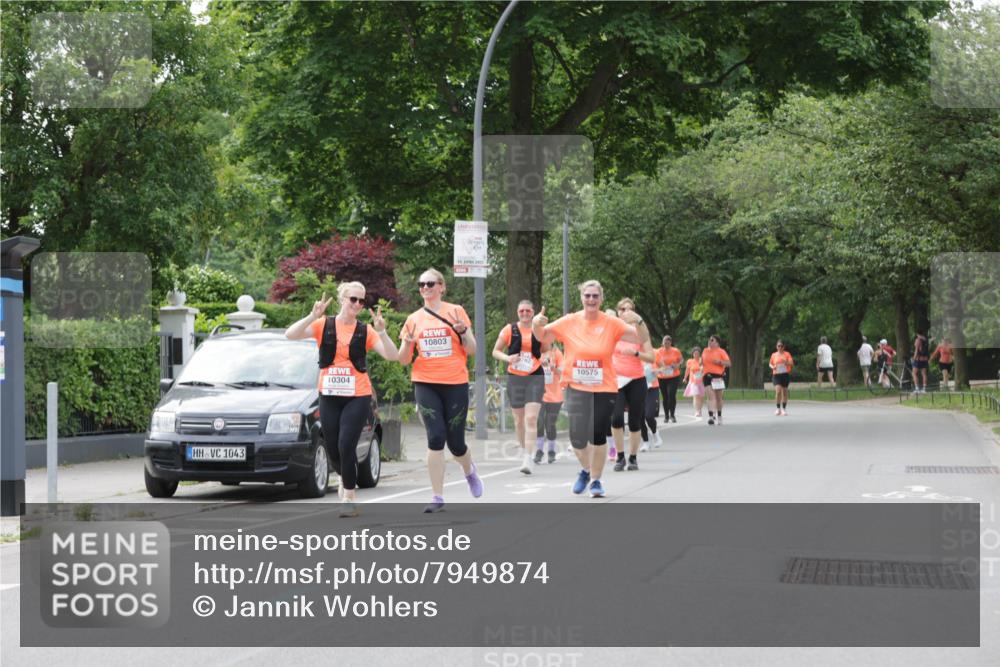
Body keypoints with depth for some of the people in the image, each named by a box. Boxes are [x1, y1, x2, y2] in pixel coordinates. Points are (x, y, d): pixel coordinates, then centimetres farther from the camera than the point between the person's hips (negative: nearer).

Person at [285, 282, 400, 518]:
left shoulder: (365, 331, 3)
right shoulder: (324, 326, 2)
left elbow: (392, 355, -6)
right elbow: (290, 334, -10)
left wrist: (381, 331, -20)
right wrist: (313, 316, -22)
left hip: (357, 397, -2)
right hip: (329, 396, 2)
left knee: (346, 446, -13)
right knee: (332, 448, 6)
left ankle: (350, 496, 0)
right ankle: (345, 478, 39)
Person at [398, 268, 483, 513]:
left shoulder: (456, 312, 3)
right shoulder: (414, 319, 8)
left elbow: (472, 350, 2)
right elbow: (404, 360, 9)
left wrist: (462, 331, -16)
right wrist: (408, 343, -11)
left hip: (455, 383, -1)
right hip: (426, 384, 1)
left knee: (455, 442, 2)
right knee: (435, 438, -9)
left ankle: (470, 471, 37)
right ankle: (438, 497, -4)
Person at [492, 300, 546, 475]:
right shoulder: (509, 330, 2)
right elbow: (496, 351, 7)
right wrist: (507, 358, -13)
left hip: (535, 377, -1)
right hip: (515, 377, 1)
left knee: (531, 417, -14)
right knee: (519, 419, 11)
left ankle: (528, 459, -17)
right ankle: (523, 449, 33)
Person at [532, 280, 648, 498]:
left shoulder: (612, 324, -3)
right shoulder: (569, 322, 0)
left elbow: (643, 339, -3)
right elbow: (542, 337, 9)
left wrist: (638, 322, -23)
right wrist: (536, 324, -13)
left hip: (605, 389, 0)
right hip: (576, 388, 1)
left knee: (598, 437, 2)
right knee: (578, 437, -7)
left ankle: (595, 480, 21)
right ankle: (586, 469, 24)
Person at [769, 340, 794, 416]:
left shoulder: (787, 354, 3)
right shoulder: (773, 355, 8)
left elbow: (792, 363, -4)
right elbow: (770, 364, 20)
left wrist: (786, 362, -25)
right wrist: (772, 367, -4)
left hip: (785, 374, 0)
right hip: (776, 375, 0)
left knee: (785, 392, 6)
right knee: (778, 391, -17)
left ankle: (784, 409, 19)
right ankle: (778, 409, -8)